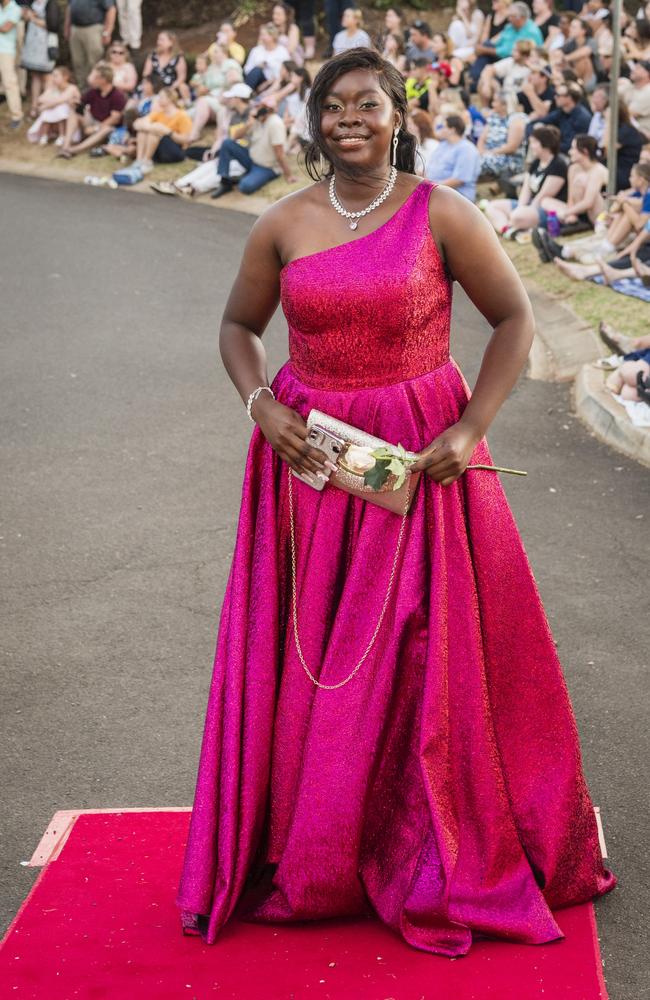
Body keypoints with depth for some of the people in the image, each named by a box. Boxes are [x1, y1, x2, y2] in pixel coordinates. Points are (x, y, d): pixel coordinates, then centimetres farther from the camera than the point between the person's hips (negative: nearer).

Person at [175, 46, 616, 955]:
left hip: (417, 461, -2)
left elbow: (515, 317, -2)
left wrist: (471, 429, -11)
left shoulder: (440, 215, -6)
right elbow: (239, 323, 14)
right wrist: (259, 404, -4)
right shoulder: (283, 225, 2)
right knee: (300, 662, 6)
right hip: (308, 458, 3)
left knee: (425, 659, 3)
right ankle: (303, 855, 20)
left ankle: (434, 857, 21)